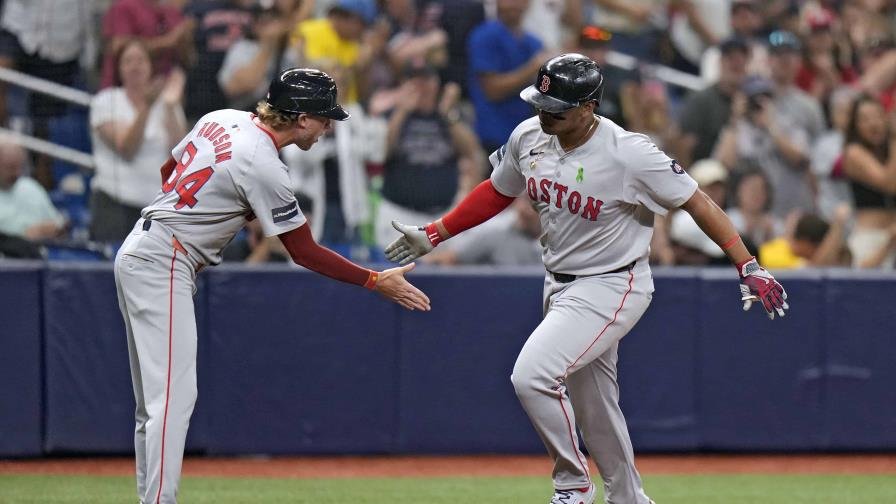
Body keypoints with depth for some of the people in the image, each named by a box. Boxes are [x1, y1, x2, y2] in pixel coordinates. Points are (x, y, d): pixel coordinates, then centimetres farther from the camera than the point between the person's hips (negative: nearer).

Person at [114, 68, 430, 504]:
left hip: (138, 252, 10)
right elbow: (305, 254, -11)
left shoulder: (222, 119, 7)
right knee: (173, 398, -14)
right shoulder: (263, 167, -17)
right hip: (164, 265, -10)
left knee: (156, 399, 11)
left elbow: (169, 170, 21)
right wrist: (376, 282, -6)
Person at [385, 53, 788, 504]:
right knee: (593, 407, 15)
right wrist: (435, 233, 12)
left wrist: (749, 267, -25)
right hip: (560, 288, 7)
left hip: (610, 288, -7)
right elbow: (497, 192, 15)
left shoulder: (628, 154, -23)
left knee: (532, 376, -22)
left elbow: (696, 202, -18)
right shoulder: (527, 138, -4)